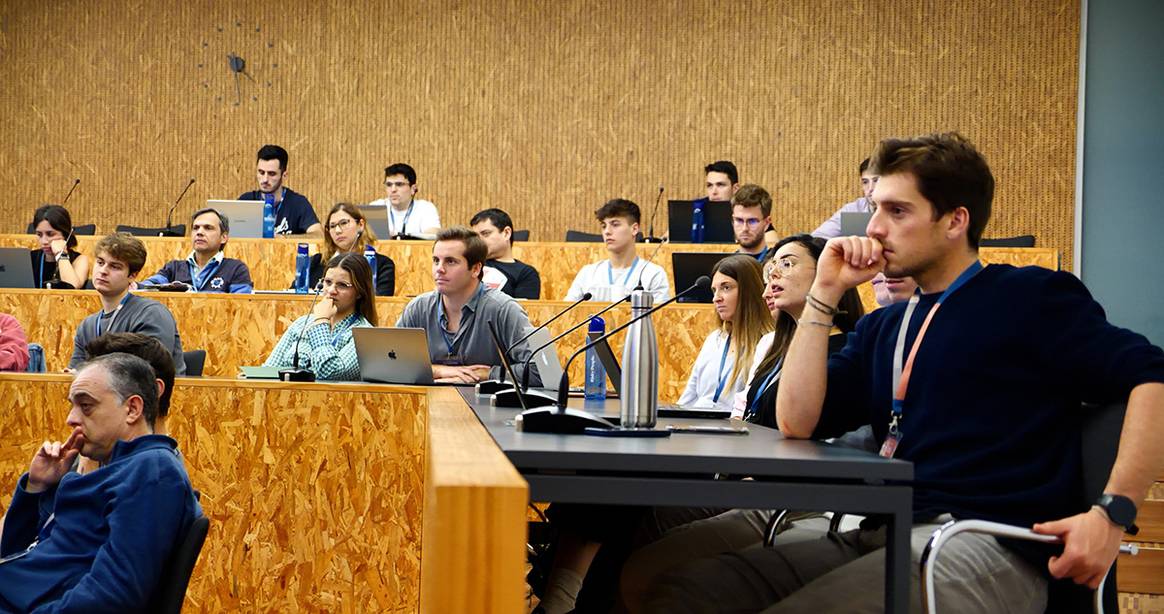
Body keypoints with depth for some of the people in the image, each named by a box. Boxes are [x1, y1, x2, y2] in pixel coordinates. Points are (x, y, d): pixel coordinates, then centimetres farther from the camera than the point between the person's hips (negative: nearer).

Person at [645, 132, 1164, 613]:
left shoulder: (1028, 298, 3)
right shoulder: (883, 327, 24)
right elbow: (798, 423, 13)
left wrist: (1113, 511, -18)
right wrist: (825, 294, 11)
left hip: (984, 547, -6)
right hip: (879, 539, 6)